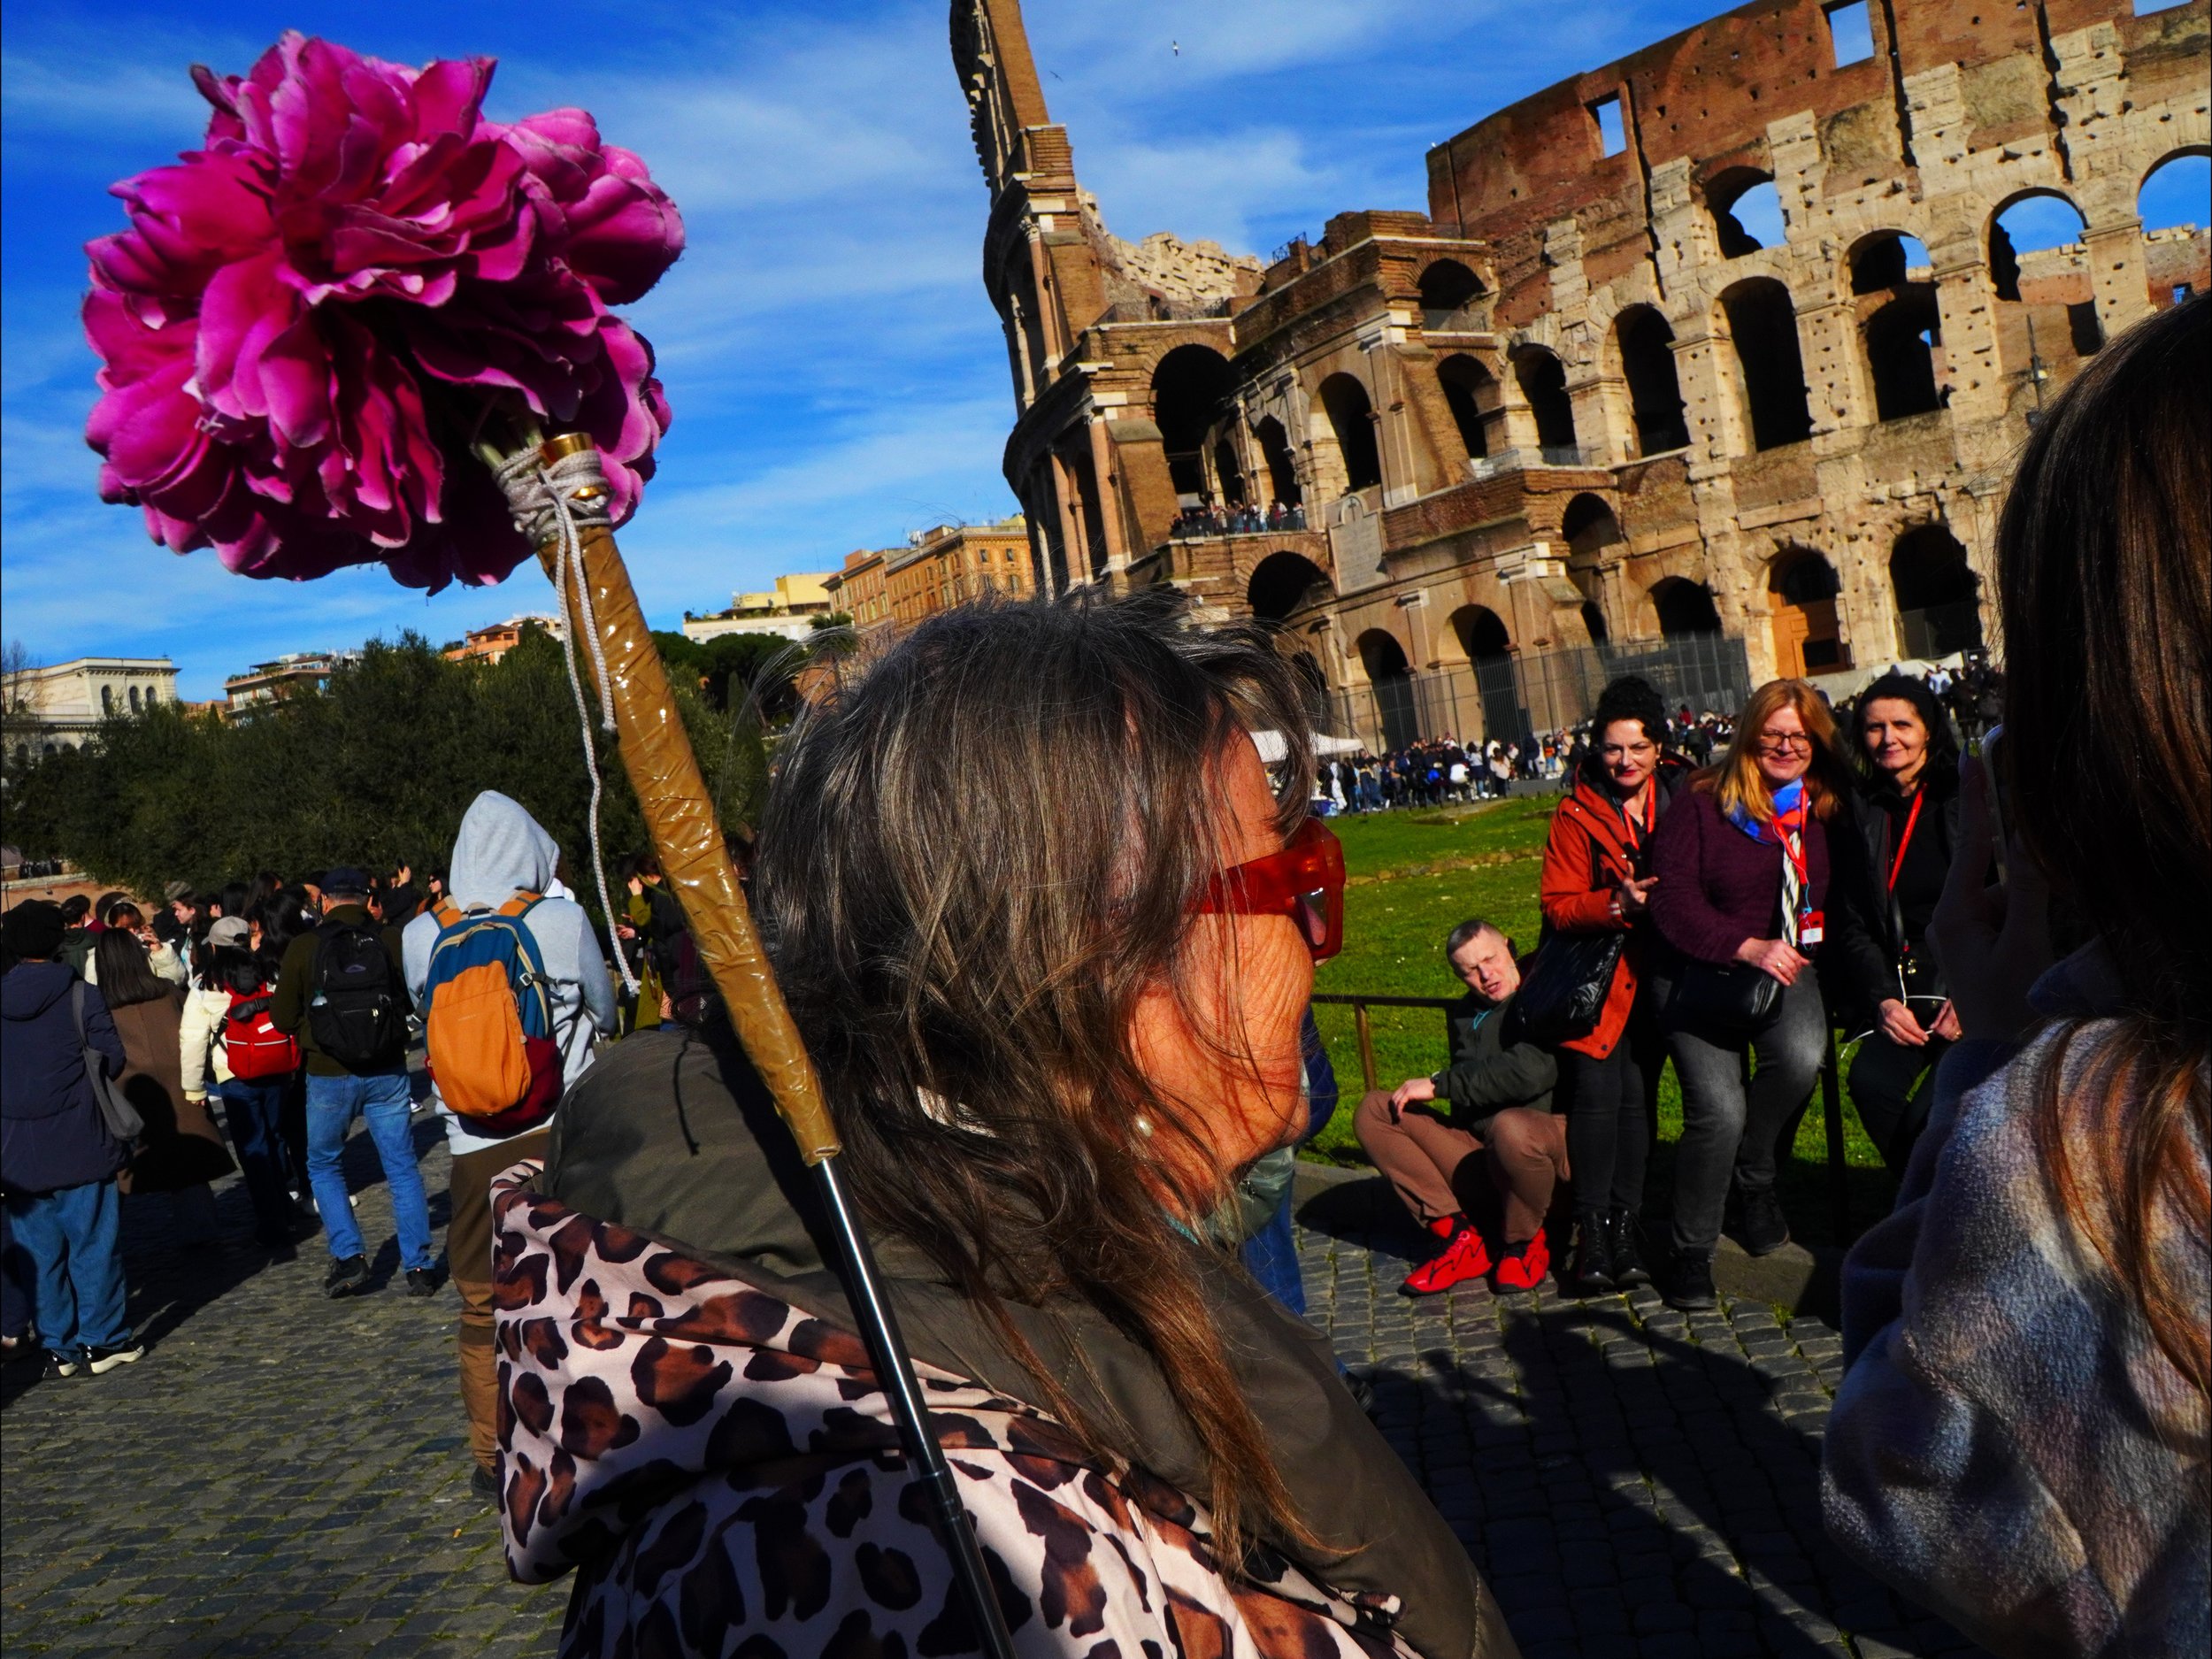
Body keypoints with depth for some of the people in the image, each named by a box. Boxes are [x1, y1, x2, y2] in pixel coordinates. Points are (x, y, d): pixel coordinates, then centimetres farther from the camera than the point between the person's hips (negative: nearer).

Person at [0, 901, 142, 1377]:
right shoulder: (81, 995, -9)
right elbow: (112, 1058, -7)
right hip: (79, 1144, -3)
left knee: (40, 1251, 10)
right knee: (93, 1243, 6)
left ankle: (58, 1347, 16)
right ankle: (103, 1339, 11)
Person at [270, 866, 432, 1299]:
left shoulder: (303, 947, -6)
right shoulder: (393, 941, -7)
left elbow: (283, 1018, 0)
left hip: (328, 1076, 0)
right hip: (387, 1073, 0)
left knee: (323, 1166, 19)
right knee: (402, 1168, 9)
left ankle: (348, 1255, 9)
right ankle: (418, 1266, 9)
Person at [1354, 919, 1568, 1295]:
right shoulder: (1465, 1016, 16)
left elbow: (1529, 1072, -24)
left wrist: (1439, 1084, -16)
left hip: (1552, 1141, -7)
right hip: (1478, 1147, 7)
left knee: (1511, 1126, -42)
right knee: (1374, 1111, -4)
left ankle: (1526, 1244, -10)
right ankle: (1460, 1239, -11)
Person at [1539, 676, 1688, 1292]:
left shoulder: (1686, 797, 5)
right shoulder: (1576, 814, -1)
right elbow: (1558, 905, -5)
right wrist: (1617, 903, -21)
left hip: (1662, 970, 2)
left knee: (1637, 1090, -1)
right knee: (1597, 1087, -10)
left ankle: (1627, 1224, 11)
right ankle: (1592, 1229, 0)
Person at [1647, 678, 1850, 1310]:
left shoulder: (1830, 808, 7)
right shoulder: (1702, 803, -3)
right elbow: (1673, 898, -9)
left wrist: (1797, 948, -6)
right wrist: (1750, 948, -19)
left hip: (1789, 967, 3)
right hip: (1701, 972, -3)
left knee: (1803, 1056, -29)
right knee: (1718, 1108, -19)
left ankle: (1752, 1175, 2)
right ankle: (1691, 1252, 3)